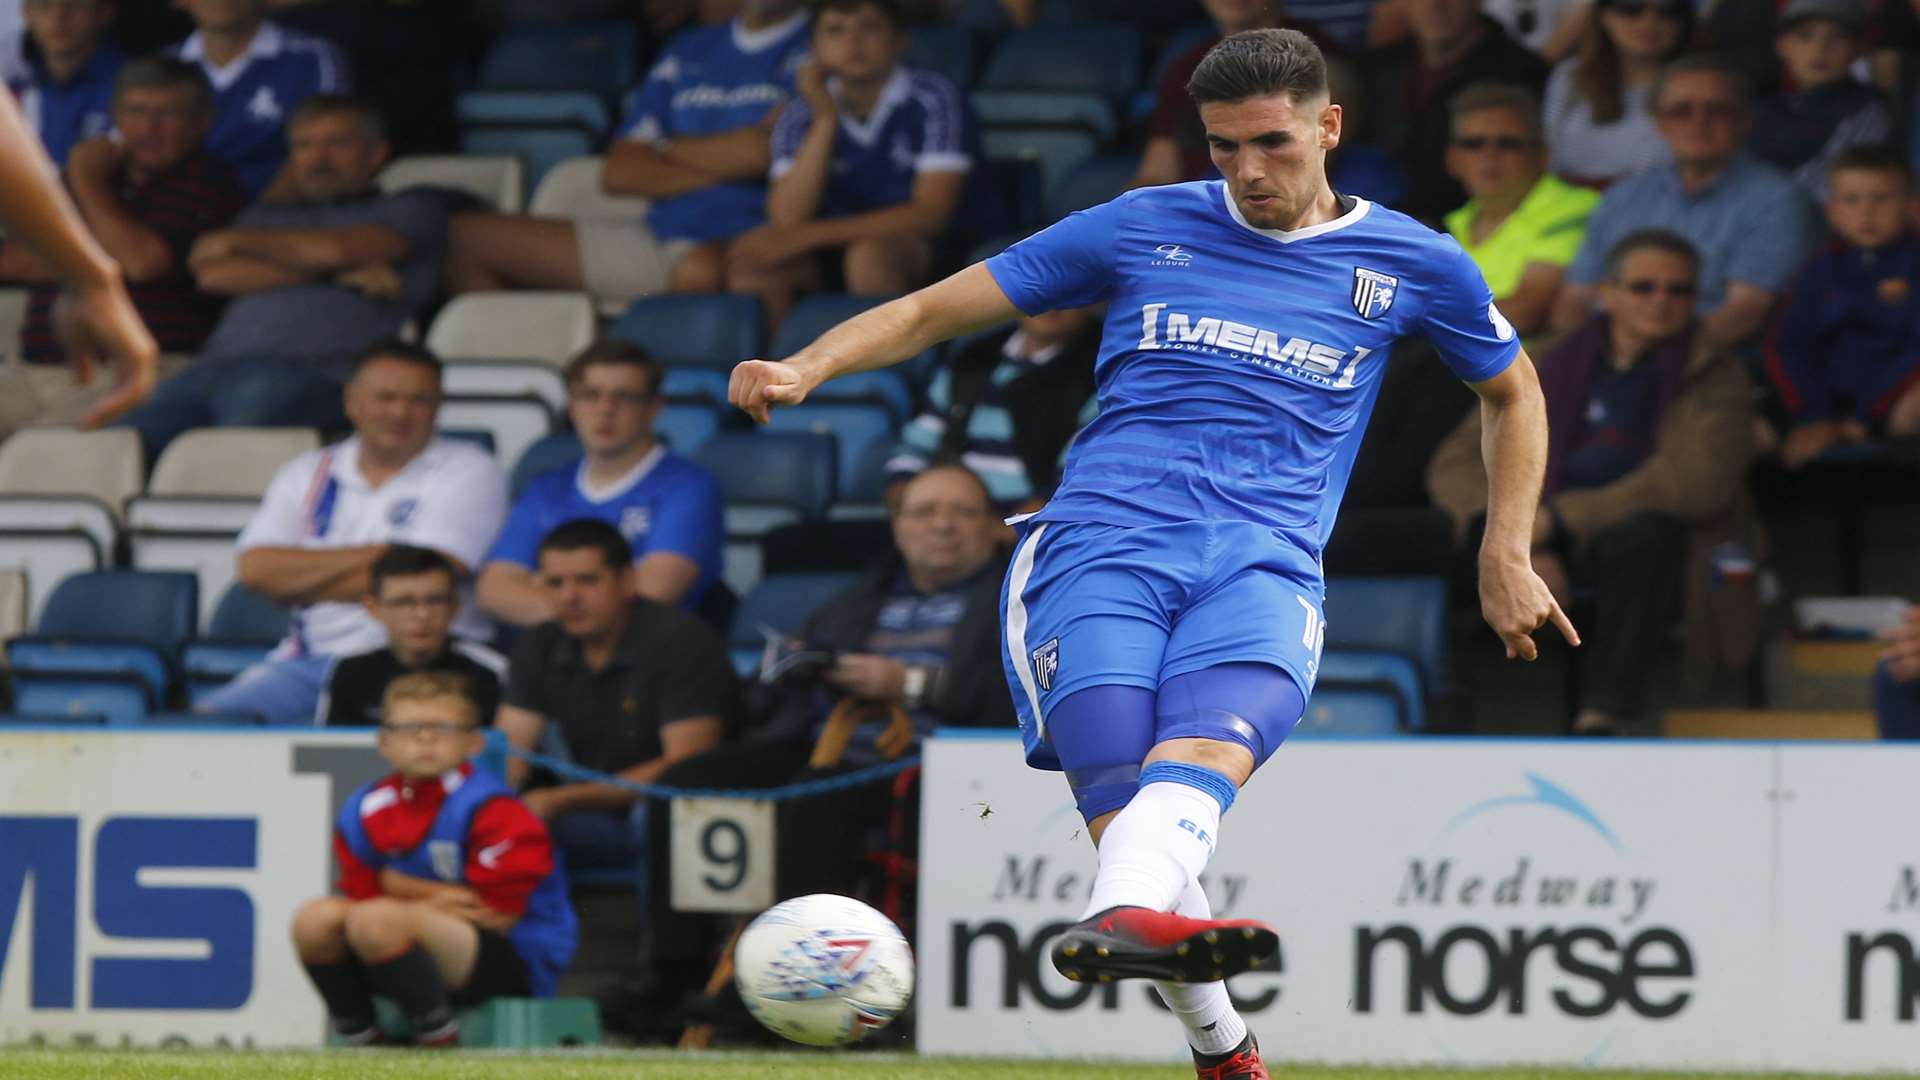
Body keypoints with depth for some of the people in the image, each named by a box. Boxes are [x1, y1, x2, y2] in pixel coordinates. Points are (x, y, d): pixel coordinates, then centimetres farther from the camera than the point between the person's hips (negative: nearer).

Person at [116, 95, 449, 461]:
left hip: (312, 372, -5)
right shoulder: (267, 216, 34)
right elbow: (212, 275, 12)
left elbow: (336, 249, 2)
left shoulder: (412, 208, 22)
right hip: (217, 364, 5)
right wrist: (338, 274, 3)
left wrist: (238, 240, 18)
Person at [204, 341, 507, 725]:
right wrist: (371, 554, -7)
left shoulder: (468, 471, 5)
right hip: (311, 660, 4)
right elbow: (255, 569, 2)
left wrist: (298, 583, 0)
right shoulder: (310, 473, 17)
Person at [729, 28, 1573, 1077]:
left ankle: (1124, 917, -63)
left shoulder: (1411, 265, 17)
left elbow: (1512, 391, 35)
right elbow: (935, 309, 18)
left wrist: (1506, 555, 25)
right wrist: (804, 367, 2)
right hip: (1098, 544, 1)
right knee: (1122, 807, -23)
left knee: (1212, 742, -34)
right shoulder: (1143, 228, 15)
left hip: (1263, 566, -1)